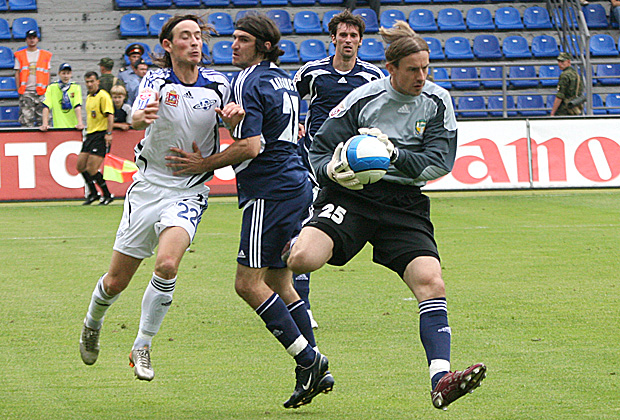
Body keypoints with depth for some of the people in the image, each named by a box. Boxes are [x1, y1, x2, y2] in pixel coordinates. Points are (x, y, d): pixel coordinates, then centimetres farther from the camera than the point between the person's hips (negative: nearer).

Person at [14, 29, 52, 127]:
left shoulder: (45, 55, 11)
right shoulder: (20, 55, 9)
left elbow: (47, 74, 11)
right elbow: (17, 74, 8)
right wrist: (19, 90, -2)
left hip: (41, 92, 1)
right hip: (26, 91, -1)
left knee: (42, 117, -3)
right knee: (26, 117, -9)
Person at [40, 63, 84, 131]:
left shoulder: (76, 87, 3)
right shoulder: (52, 87, 1)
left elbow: (78, 106, -8)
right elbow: (46, 107, -6)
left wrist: (80, 123, -21)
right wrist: (44, 124, -17)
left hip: (73, 127, 1)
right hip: (58, 127, -1)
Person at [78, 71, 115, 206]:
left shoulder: (103, 96, -10)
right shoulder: (89, 97, 17)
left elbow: (110, 115, -17)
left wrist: (108, 134, -23)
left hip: (101, 135, -9)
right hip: (90, 134, 9)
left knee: (92, 169, -13)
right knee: (81, 166, 7)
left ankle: (107, 195, 1)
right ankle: (93, 193, 21)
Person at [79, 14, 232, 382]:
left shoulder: (218, 84, -1)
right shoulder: (157, 81, -7)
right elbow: (137, 117, -26)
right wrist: (143, 116, -52)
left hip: (190, 192, 0)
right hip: (149, 186, 0)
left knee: (167, 264, -25)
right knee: (117, 280, 6)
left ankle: (142, 348, -9)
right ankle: (93, 323, 40)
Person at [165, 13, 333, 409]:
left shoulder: (250, 83, -12)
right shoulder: (284, 80, 17)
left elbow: (251, 146, -20)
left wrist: (204, 164, -10)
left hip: (270, 191, -10)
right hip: (297, 186, 10)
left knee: (249, 282, -8)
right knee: (279, 283, 12)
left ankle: (308, 359, -12)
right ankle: (315, 372, 7)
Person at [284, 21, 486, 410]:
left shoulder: (437, 101, 3)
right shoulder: (362, 99, -4)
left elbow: (441, 162, -4)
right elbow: (319, 151, 3)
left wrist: (394, 154, -19)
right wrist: (333, 171, -19)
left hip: (405, 206, 2)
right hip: (350, 198, -2)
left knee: (431, 283, -18)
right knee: (303, 259, -27)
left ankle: (441, 379, -21)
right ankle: (297, 244, 13)